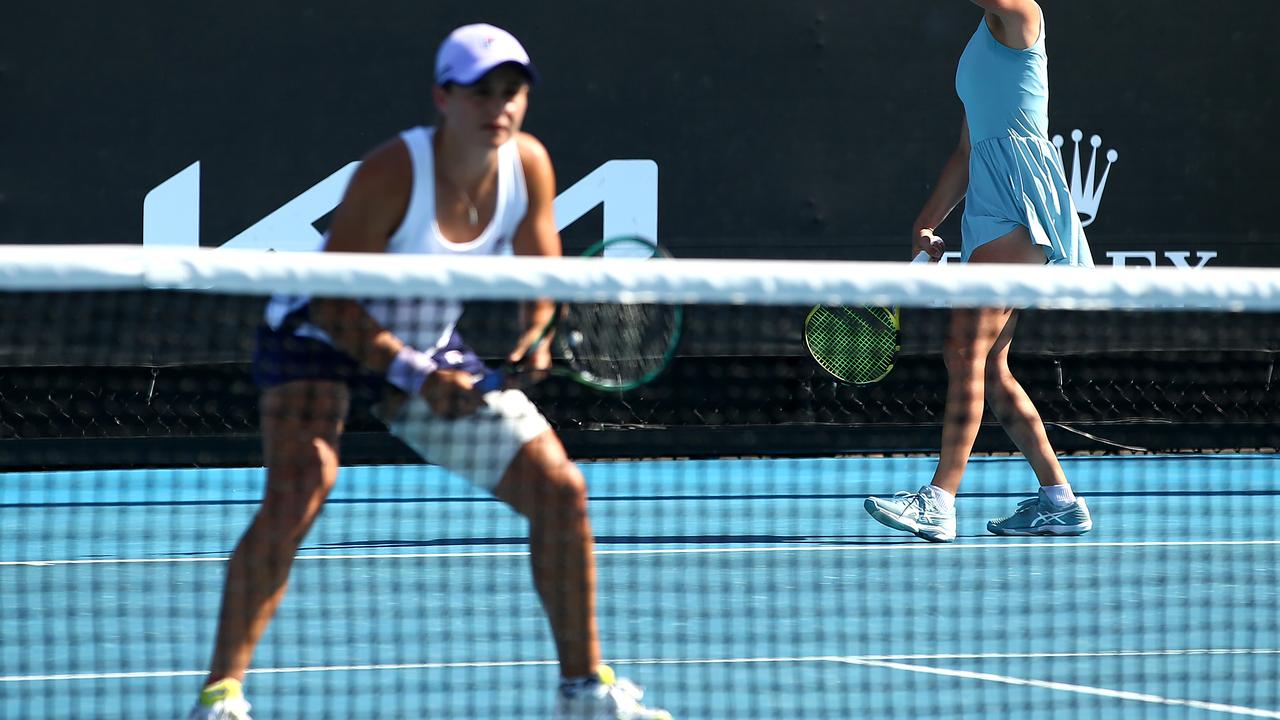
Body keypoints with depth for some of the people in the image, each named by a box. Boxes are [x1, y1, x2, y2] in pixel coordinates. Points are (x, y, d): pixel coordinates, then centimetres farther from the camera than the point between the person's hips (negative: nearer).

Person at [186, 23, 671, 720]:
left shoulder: (529, 165, -13)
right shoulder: (392, 173, -29)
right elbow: (331, 301, -26)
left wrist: (535, 338, -19)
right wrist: (413, 374, -35)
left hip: (431, 348, 6)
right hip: (322, 334, -6)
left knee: (560, 490, -1)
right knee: (299, 487, -32)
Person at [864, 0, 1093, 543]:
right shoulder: (980, 47, 25)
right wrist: (925, 225, 20)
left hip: (1020, 204, -10)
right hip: (987, 206, 10)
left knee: (966, 350, -17)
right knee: (989, 367, 9)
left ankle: (940, 501, -22)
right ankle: (1059, 502, 14)